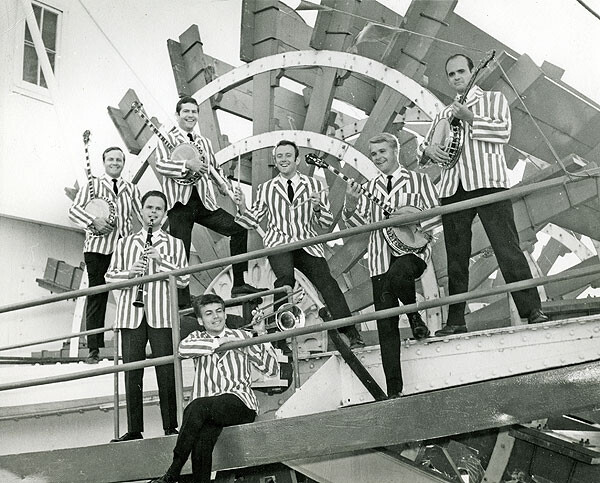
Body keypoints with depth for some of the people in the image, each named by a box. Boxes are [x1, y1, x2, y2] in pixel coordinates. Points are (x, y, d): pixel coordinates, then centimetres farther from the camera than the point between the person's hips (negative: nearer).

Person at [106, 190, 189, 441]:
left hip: (161, 315, -2)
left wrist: (161, 260, -10)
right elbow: (110, 276, 13)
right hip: (131, 313, 2)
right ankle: (134, 429, 9)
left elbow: (184, 279, 3)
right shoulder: (125, 243, 16)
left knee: (166, 372, -4)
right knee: (132, 373, 2)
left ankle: (170, 428, 5)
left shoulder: (174, 244, 11)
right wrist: (129, 272, -7)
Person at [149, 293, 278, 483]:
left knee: (197, 406, -31)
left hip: (241, 402, -2)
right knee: (202, 437, -33)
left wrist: (262, 336, -1)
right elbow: (183, 348, -8)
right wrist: (218, 342, -8)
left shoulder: (241, 336, 14)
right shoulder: (197, 338, 20)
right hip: (209, 409, 2)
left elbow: (272, 369, 8)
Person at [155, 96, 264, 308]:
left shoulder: (203, 142, 20)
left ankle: (239, 284, -3)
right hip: (180, 203, -5)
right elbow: (160, 165, -13)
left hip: (204, 202, 5)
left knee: (238, 228, -8)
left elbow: (215, 168, 26)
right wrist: (187, 164, -25)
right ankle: (183, 303, 2)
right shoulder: (168, 139, 3)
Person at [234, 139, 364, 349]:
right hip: (278, 242, -1)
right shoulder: (266, 189, 12)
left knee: (326, 280, -18)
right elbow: (253, 220, 13)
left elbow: (328, 222, 10)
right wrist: (242, 208, -7)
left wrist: (317, 208, -11)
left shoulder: (314, 186, 10)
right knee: (286, 276, -30)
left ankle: (351, 334, -19)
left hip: (308, 244, 1)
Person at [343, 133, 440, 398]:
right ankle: (393, 389, 0)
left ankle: (415, 316, -7)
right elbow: (358, 223, 10)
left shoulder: (418, 180, 10)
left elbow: (436, 213, 3)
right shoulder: (369, 188, 18)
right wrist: (351, 203, -9)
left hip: (412, 249, -3)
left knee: (397, 274, -39)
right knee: (385, 324, -3)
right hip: (380, 259, 3)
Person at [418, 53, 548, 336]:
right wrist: (429, 149, 3)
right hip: (452, 189, 5)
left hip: (488, 184, -5)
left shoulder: (493, 99, 12)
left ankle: (532, 310, -12)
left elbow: (504, 132, -4)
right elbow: (423, 145, 26)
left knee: (508, 249, -13)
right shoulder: (445, 114, 25)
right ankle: (456, 321, 8)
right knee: (456, 258, 4)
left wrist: (470, 118, -11)